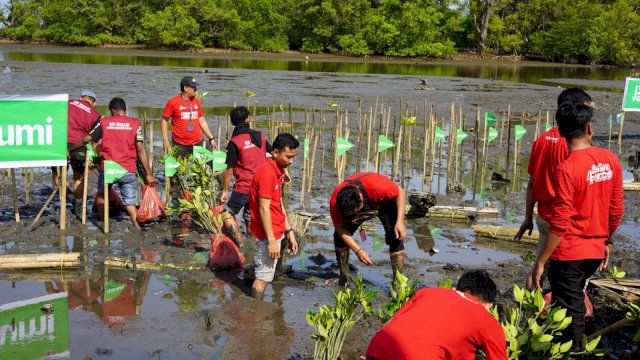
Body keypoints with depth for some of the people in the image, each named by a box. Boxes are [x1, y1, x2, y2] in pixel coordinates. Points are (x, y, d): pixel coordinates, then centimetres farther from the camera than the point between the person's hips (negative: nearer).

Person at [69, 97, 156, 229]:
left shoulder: (104, 122, 5)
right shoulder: (135, 124, 3)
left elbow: (86, 139, 6)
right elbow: (140, 150, -3)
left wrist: (70, 150, 23)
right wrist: (148, 174, -1)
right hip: (128, 170, 0)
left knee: (101, 194, 25)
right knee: (130, 203, 4)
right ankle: (138, 227, -12)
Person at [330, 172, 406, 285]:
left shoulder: (378, 186, -46)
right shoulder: (335, 202, -36)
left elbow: (400, 192, -27)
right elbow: (340, 228, -23)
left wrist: (400, 222, -35)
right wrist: (358, 250, -31)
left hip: (384, 203, -2)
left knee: (395, 238, -21)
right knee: (339, 237, -10)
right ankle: (344, 278, 8)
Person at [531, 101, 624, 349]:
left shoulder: (566, 169, -20)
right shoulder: (610, 160, -2)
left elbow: (560, 225, -19)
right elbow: (617, 210, 6)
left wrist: (540, 262, -12)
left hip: (568, 254, -6)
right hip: (595, 251, 6)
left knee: (570, 313, 5)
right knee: (572, 303, 23)